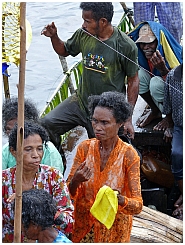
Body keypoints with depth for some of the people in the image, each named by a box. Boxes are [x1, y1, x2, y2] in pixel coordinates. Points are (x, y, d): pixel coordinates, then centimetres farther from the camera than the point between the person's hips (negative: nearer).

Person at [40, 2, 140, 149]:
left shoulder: (126, 46, -15)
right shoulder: (83, 35, -2)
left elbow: (133, 81, -8)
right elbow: (64, 51, 18)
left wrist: (128, 119, -10)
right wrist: (54, 37, -4)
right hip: (80, 102, 4)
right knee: (46, 125, -14)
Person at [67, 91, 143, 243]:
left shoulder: (128, 154, -17)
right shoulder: (85, 148, -8)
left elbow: (138, 206, -18)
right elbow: (69, 193, -6)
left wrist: (121, 200, -39)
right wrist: (75, 181, -27)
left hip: (114, 229, -2)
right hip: (83, 223, 2)